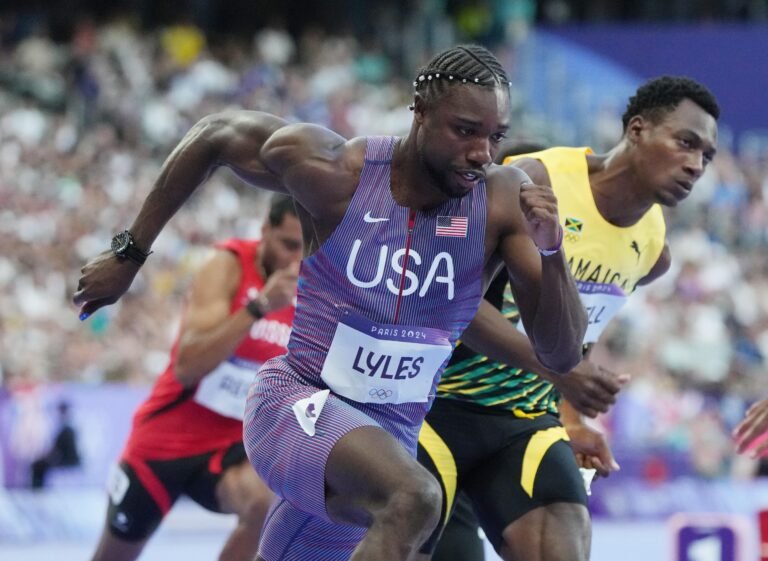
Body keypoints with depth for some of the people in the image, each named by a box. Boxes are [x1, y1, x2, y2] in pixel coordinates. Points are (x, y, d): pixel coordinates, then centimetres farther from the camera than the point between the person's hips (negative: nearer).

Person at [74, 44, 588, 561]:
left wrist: (551, 251, -31)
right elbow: (214, 136, 3)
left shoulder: (505, 200, -11)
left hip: (391, 436, 4)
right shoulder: (333, 170, -15)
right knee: (413, 498, -35)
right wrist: (130, 254, 8)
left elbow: (562, 355, -13)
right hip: (296, 405, -4)